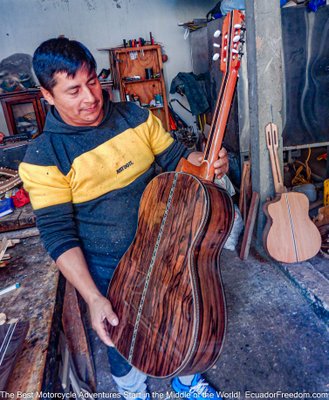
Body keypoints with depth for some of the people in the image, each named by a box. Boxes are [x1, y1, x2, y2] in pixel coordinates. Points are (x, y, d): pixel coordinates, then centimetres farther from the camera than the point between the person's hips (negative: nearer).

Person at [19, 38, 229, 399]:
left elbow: (174, 158, 2)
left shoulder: (136, 117, -6)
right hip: (108, 272, -3)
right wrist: (93, 298, -24)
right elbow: (58, 235, -18)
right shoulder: (43, 158, -18)